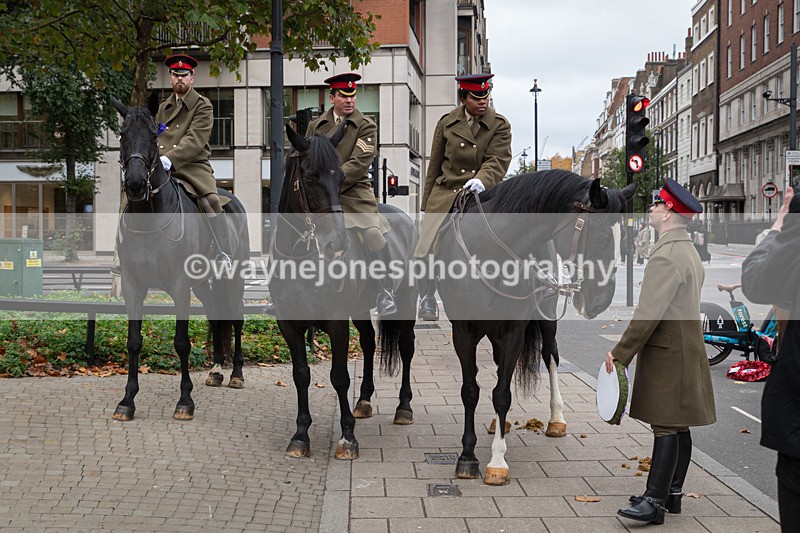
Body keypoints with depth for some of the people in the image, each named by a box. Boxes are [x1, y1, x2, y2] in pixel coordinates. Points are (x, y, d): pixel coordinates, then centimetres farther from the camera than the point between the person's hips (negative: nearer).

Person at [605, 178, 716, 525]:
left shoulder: (665, 256, -19)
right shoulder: (689, 252, 15)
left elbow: (649, 314, -24)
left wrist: (620, 353, -19)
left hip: (666, 353, -10)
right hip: (687, 349, 10)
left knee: (666, 427, -8)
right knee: (678, 426, 13)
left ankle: (655, 502, -5)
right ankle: (672, 493, 22)